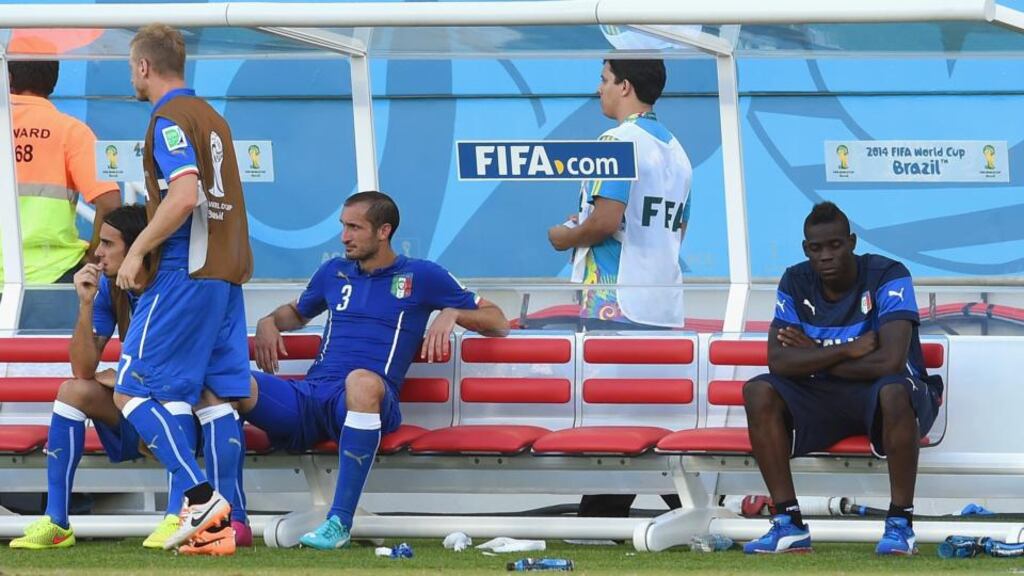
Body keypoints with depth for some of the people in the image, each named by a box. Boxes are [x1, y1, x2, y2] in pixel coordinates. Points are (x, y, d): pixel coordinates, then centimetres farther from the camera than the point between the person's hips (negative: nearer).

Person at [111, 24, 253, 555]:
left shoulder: (169, 119, -9)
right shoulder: (212, 119, 18)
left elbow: (184, 194, -22)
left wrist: (137, 251, -15)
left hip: (184, 274, -9)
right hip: (227, 273, 9)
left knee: (132, 391, -5)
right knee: (218, 397, 6)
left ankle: (200, 497, -16)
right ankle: (224, 523, 1)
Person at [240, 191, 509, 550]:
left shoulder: (421, 277, 13)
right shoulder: (334, 273, 25)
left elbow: (498, 323, 16)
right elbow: (297, 313, 44)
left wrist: (452, 314, -3)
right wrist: (269, 323, 22)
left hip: (358, 401, -4)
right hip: (308, 395, 4)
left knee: (362, 380, -44)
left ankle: (340, 522, -40)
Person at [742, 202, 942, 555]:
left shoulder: (888, 276, -18)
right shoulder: (796, 283, -3)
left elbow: (890, 361, -29)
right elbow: (777, 361, -13)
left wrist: (815, 356, -16)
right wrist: (848, 351, -23)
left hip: (880, 395, -4)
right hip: (824, 396, 4)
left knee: (894, 392, -40)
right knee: (758, 393, -21)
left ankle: (900, 523, -28)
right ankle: (788, 523, -19)